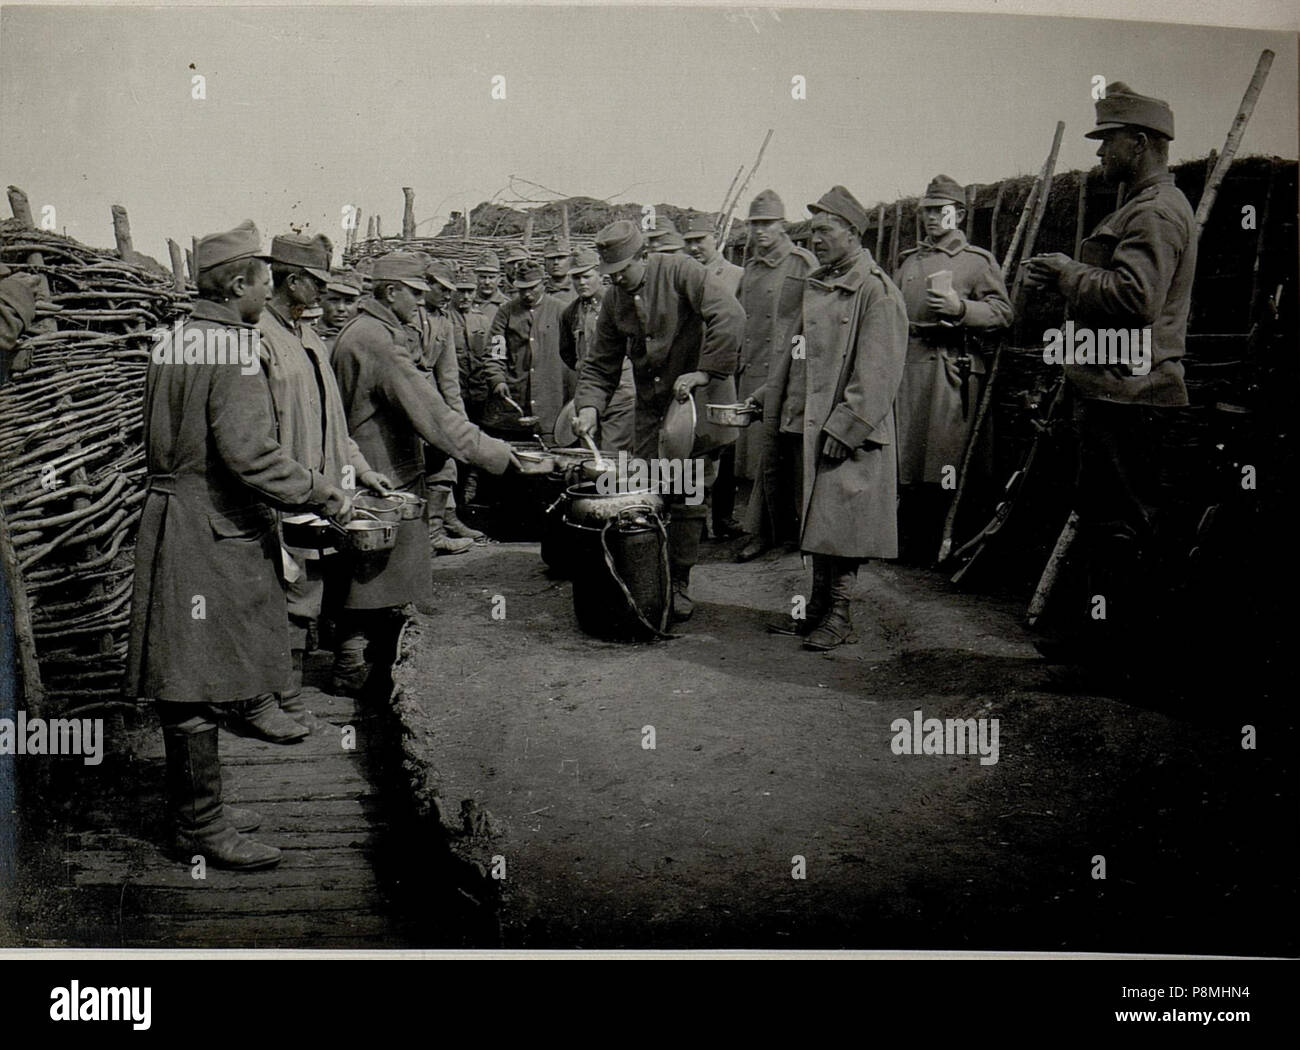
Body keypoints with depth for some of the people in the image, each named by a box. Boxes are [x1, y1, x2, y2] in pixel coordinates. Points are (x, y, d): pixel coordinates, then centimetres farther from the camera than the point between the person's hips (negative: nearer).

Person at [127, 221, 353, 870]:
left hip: (174, 517, 10)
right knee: (197, 681, -2)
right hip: (211, 533, -10)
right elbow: (249, 453, -25)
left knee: (191, 681, 17)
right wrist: (324, 497, -15)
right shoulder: (233, 350, -17)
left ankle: (196, 808, 29)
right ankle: (202, 829, 8)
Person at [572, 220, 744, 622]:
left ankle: (679, 585, 9)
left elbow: (729, 316, -21)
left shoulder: (680, 271, -10)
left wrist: (704, 372, -23)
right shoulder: (614, 301, 6)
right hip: (650, 406, 5)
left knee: (688, 497, -2)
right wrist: (589, 405, -8)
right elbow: (600, 364, 10)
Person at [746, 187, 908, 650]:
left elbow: (876, 370, -16)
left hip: (849, 433, -8)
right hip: (807, 424, 8)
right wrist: (769, 396, 15)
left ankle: (838, 616, 7)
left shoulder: (877, 291, -10)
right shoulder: (815, 286, 15)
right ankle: (817, 607, 23)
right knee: (815, 520, 12)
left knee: (839, 521, -4)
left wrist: (844, 426, -19)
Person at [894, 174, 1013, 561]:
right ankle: (911, 543, 13)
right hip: (908, 365, 5)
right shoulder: (909, 261, 20)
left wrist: (960, 307, -18)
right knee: (907, 457, 4)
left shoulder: (979, 261, 5)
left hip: (955, 369, -5)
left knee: (946, 463, -6)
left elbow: (1003, 313, -2)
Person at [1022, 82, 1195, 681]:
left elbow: (1133, 299, -27)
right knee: (1101, 517, 16)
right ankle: (1095, 635, 27)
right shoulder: (1145, 206, 21)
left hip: (1128, 393, -11)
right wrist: (1069, 279, 10)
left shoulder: (1156, 212, -14)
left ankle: (1123, 653, 3)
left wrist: (1071, 275, -13)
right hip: (1117, 388, 11)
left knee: (1123, 525, -5)